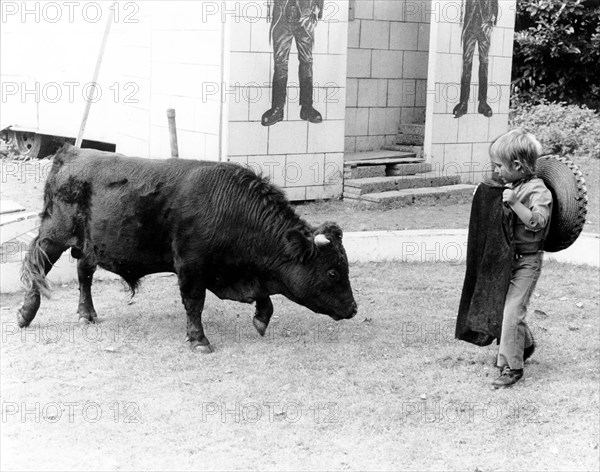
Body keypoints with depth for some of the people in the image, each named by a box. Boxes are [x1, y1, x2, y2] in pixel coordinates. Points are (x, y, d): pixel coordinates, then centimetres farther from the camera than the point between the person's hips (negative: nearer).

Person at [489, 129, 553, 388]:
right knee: (501, 306, 16)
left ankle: (512, 366, 0)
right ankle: (525, 344, 41)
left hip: (526, 261, -8)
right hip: (506, 257, 8)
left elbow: (538, 222, -28)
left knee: (512, 311, -10)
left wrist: (515, 203, -35)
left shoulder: (538, 191, -16)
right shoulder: (509, 187, 7)